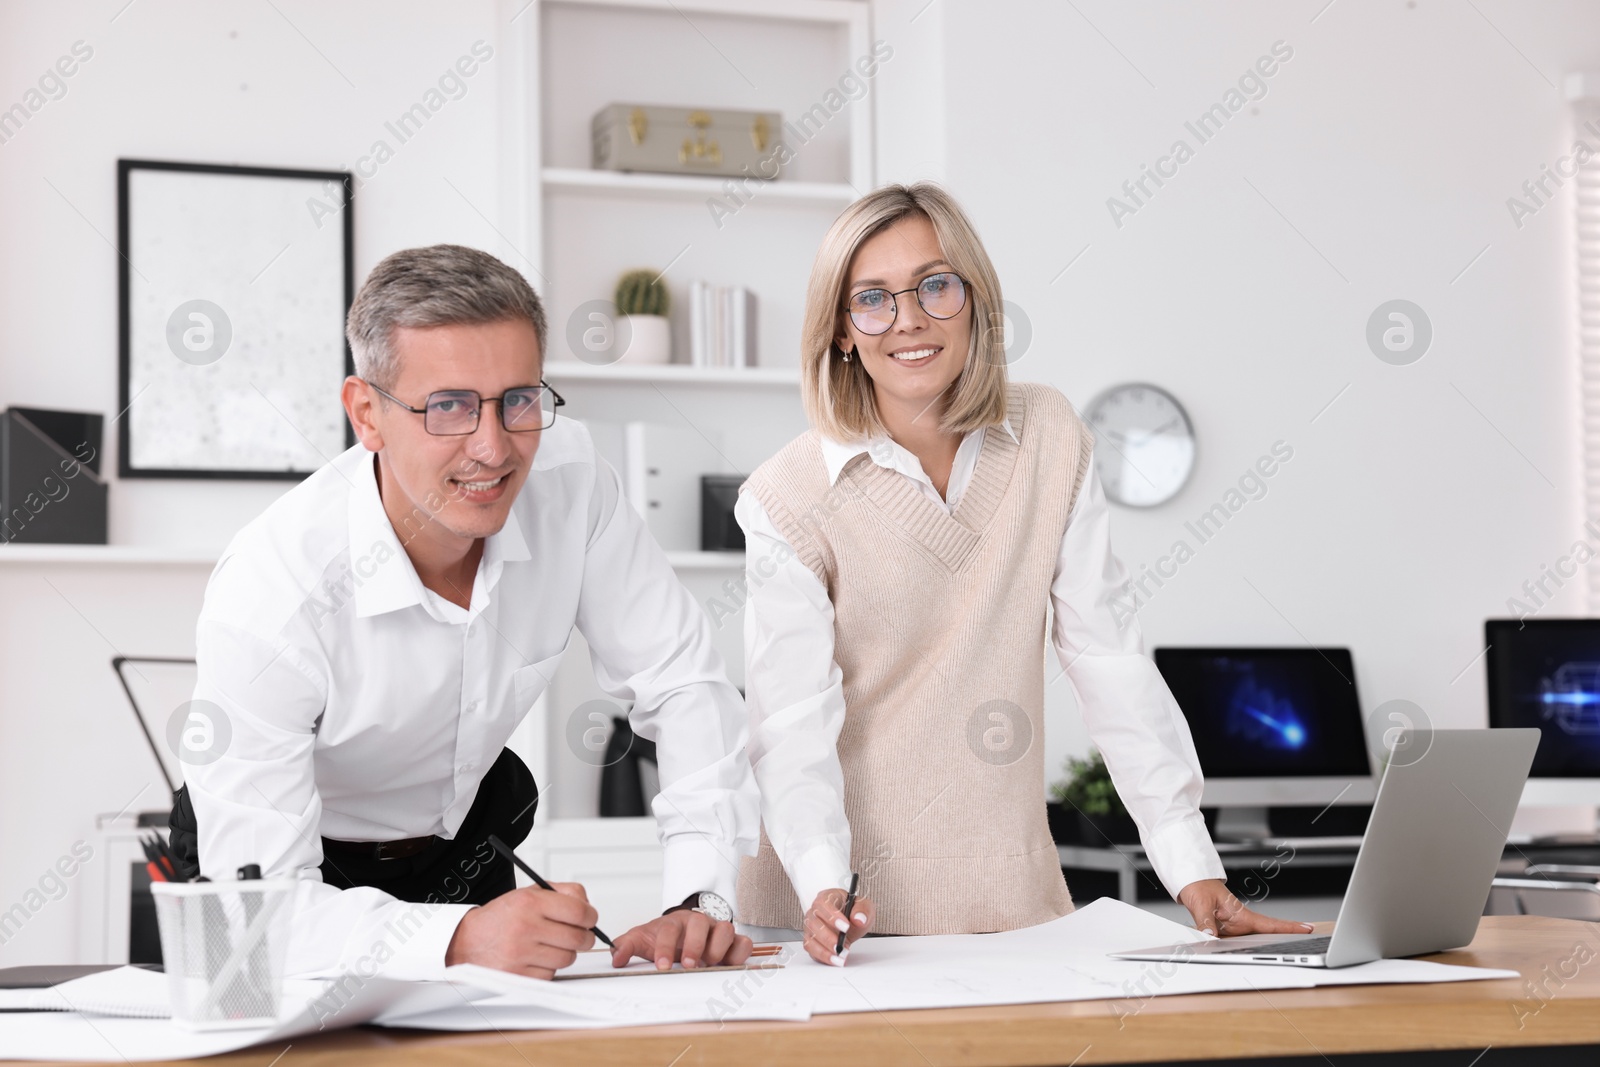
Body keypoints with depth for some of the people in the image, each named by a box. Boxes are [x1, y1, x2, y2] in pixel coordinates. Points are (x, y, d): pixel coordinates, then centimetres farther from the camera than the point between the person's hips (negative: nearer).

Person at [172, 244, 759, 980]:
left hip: (464, 840, 3)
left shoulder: (569, 477, -19)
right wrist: (455, 941, -51)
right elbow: (259, 901, -34)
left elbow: (682, 683, -10)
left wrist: (698, 903, -23)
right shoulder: (270, 595, -32)